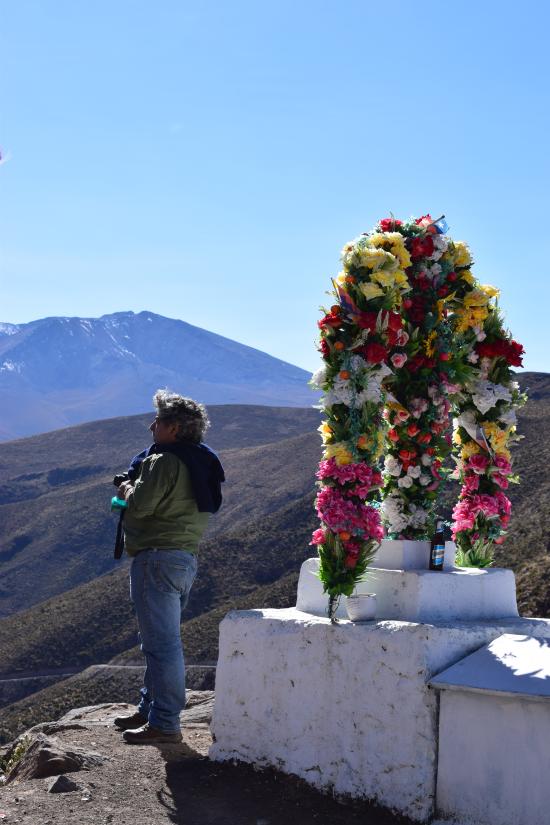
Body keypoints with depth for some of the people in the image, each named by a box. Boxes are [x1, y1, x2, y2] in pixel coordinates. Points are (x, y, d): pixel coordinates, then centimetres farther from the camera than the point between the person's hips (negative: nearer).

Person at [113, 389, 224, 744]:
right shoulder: (199, 462, 15)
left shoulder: (163, 461, -17)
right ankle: (150, 709, 30)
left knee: (161, 643, -6)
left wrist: (127, 489, 0)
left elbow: (140, 505, -21)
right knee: (162, 641, 19)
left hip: (158, 558, -11)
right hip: (186, 557, 11)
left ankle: (165, 724, -2)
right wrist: (135, 491, 13)